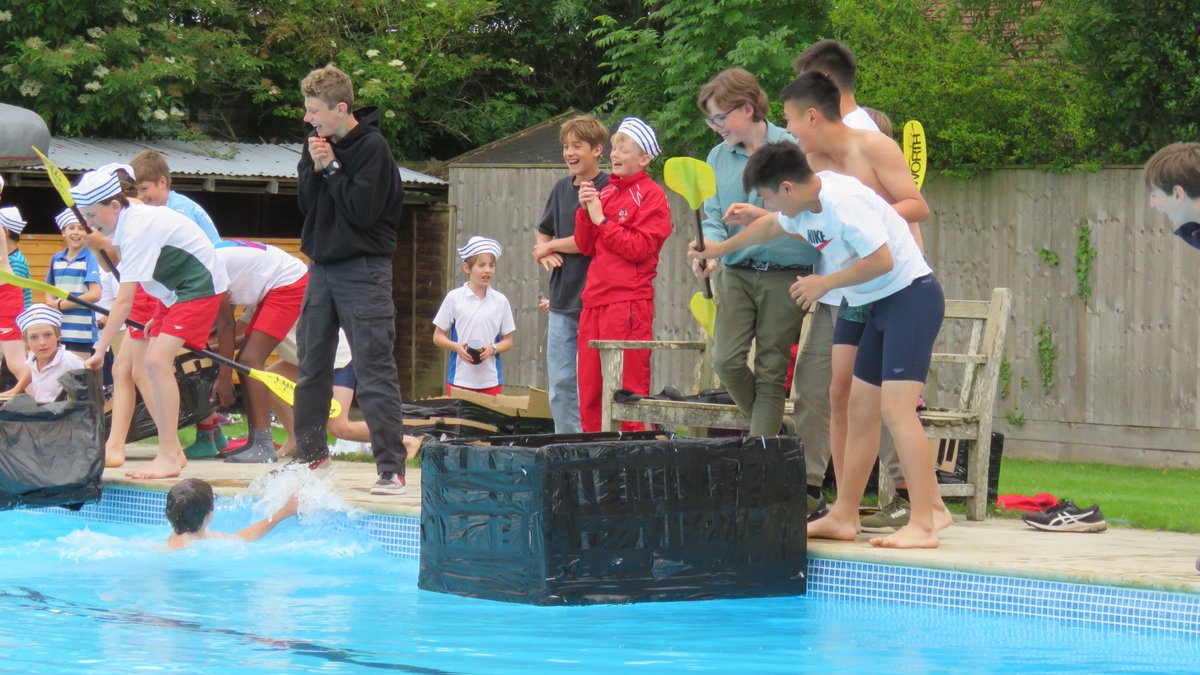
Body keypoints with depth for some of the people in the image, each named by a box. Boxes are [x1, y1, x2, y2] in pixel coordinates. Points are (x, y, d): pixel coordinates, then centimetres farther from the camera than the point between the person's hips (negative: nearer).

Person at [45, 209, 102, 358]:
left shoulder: (90, 258, -6)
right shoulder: (56, 259, 12)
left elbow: (94, 295, -13)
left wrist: (61, 305, -6)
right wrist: (52, 303, -1)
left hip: (81, 331, -5)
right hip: (58, 329, 5)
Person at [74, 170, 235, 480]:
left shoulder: (138, 230, -29)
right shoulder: (126, 220, -1)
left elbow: (124, 300, -31)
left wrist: (100, 350, -30)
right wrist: (102, 246, -2)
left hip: (199, 288, -10)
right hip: (174, 291, 10)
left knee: (158, 360, -21)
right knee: (152, 364, 6)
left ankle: (168, 458, -21)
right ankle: (173, 451, 10)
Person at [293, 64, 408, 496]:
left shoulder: (372, 148, -11)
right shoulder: (319, 144, 9)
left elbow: (363, 211, -17)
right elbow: (307, 205, 6)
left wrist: (331, 168, -14)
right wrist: (315, 168, -9)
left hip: (363, 270, -7)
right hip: (322, 266, 7)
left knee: (375, 373, -10)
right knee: (312, 367, 13)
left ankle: (391, 468, -11)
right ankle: (309, 454, 27)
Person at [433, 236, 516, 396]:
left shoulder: (500, 301, 5)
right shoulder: (454, 298, 1)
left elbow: (508, 341, 11)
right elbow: (438, 336, 6)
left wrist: (493, 348, -10)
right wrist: (456, 347, -13)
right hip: (459, 379, -1)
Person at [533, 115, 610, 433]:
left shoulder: (607, 188, -7)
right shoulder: (561, 188, 14)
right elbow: (542, 233, 25)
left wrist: (551, 247, -1)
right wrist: (544, 252, 2)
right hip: (561, 300, 7)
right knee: (560, 383, 8)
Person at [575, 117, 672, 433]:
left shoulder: (651, 195, -2)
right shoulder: (606, 192, 19)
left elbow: (640, 247, -12)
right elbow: (586, 246, 17)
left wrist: (602, 220, -10)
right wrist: (585, 210, 2)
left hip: (629, 301, -7)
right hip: (595, 300, 8)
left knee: (627, 388, -8)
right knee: (589, 390, 7)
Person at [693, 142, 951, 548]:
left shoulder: (843, 202, -22)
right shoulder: (804, 208, 10)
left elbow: (882, 260, -26)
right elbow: (772, 226, 33)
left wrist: (825, 283, -15)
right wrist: (720, 249, 45)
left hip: (912, 297, -10)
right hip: (881, 306, 10)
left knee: (895, 408, -18)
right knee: (861, 407, 11)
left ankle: (923, 524, -21)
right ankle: (843, 517, 17)